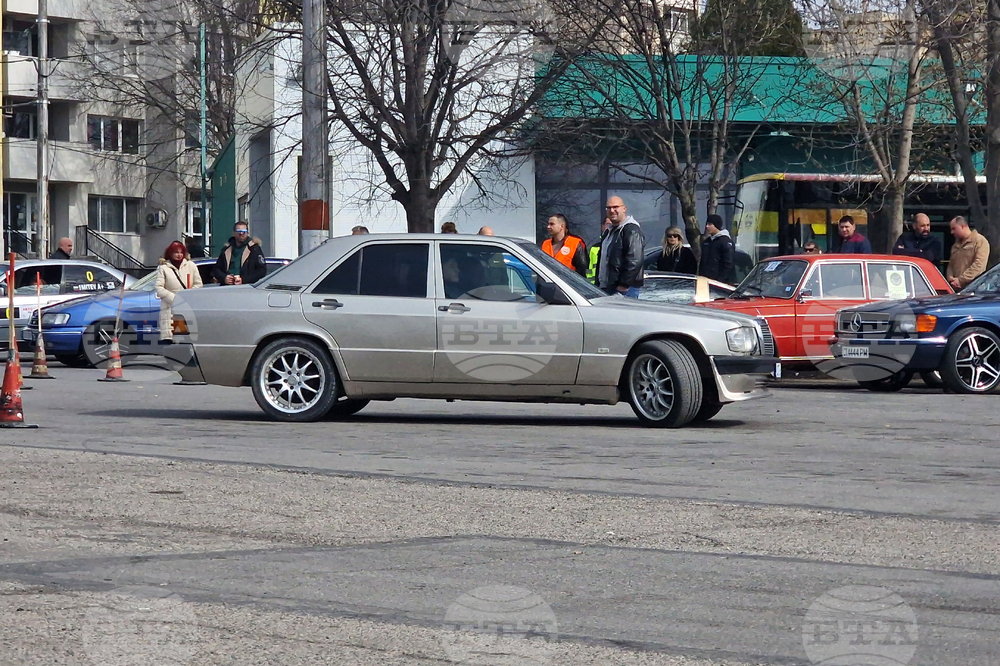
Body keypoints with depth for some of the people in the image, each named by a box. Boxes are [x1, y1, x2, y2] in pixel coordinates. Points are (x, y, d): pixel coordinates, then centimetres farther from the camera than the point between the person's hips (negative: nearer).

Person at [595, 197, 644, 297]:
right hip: (606, 288, 10)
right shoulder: (608, 232, 22)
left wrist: (624, 284, -22)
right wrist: (598, 283, 20)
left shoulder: (632, 230, -10)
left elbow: (635, 260, -19)